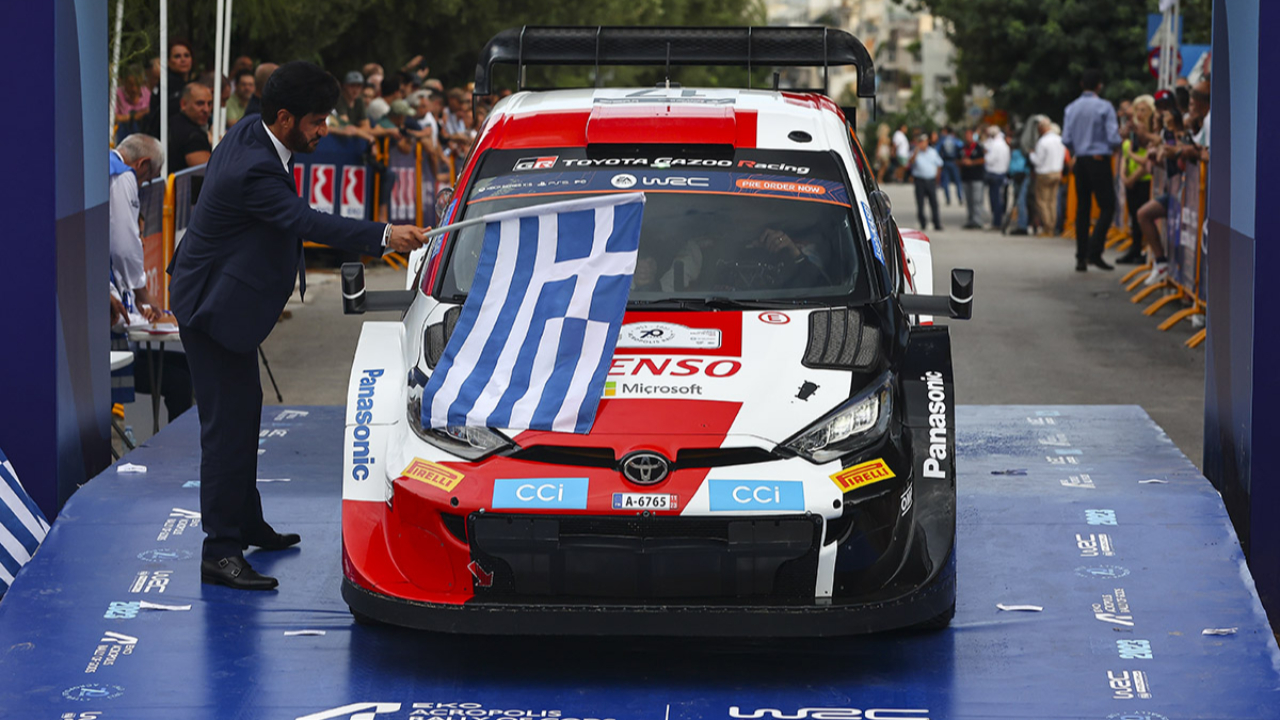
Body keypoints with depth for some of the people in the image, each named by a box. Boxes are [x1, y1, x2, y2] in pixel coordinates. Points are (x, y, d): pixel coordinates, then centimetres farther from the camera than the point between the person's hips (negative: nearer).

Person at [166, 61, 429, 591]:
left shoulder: (251, 133, 0)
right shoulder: (254, 170, -31)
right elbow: (307, 222, -41)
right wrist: (384, 236, -48)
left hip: (224, 297, 11)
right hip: (214, 304, -11)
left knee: (244, 411, 20)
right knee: (226, 423, -10)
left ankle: (247, 524, 34)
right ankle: (220, 552, -8)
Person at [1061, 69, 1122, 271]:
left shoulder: (1071, 108, 5)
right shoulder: (1104, 107, -9)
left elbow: (1066, 139, 3)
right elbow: (1114, 139, -13)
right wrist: (1117, 140, 9)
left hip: (1080, 161, 5)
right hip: (1100, 160, -5)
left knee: (1082, 208, 9)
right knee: (1107, 207, -2)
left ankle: (1081, 257, 7)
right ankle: (1094, 252, -16)